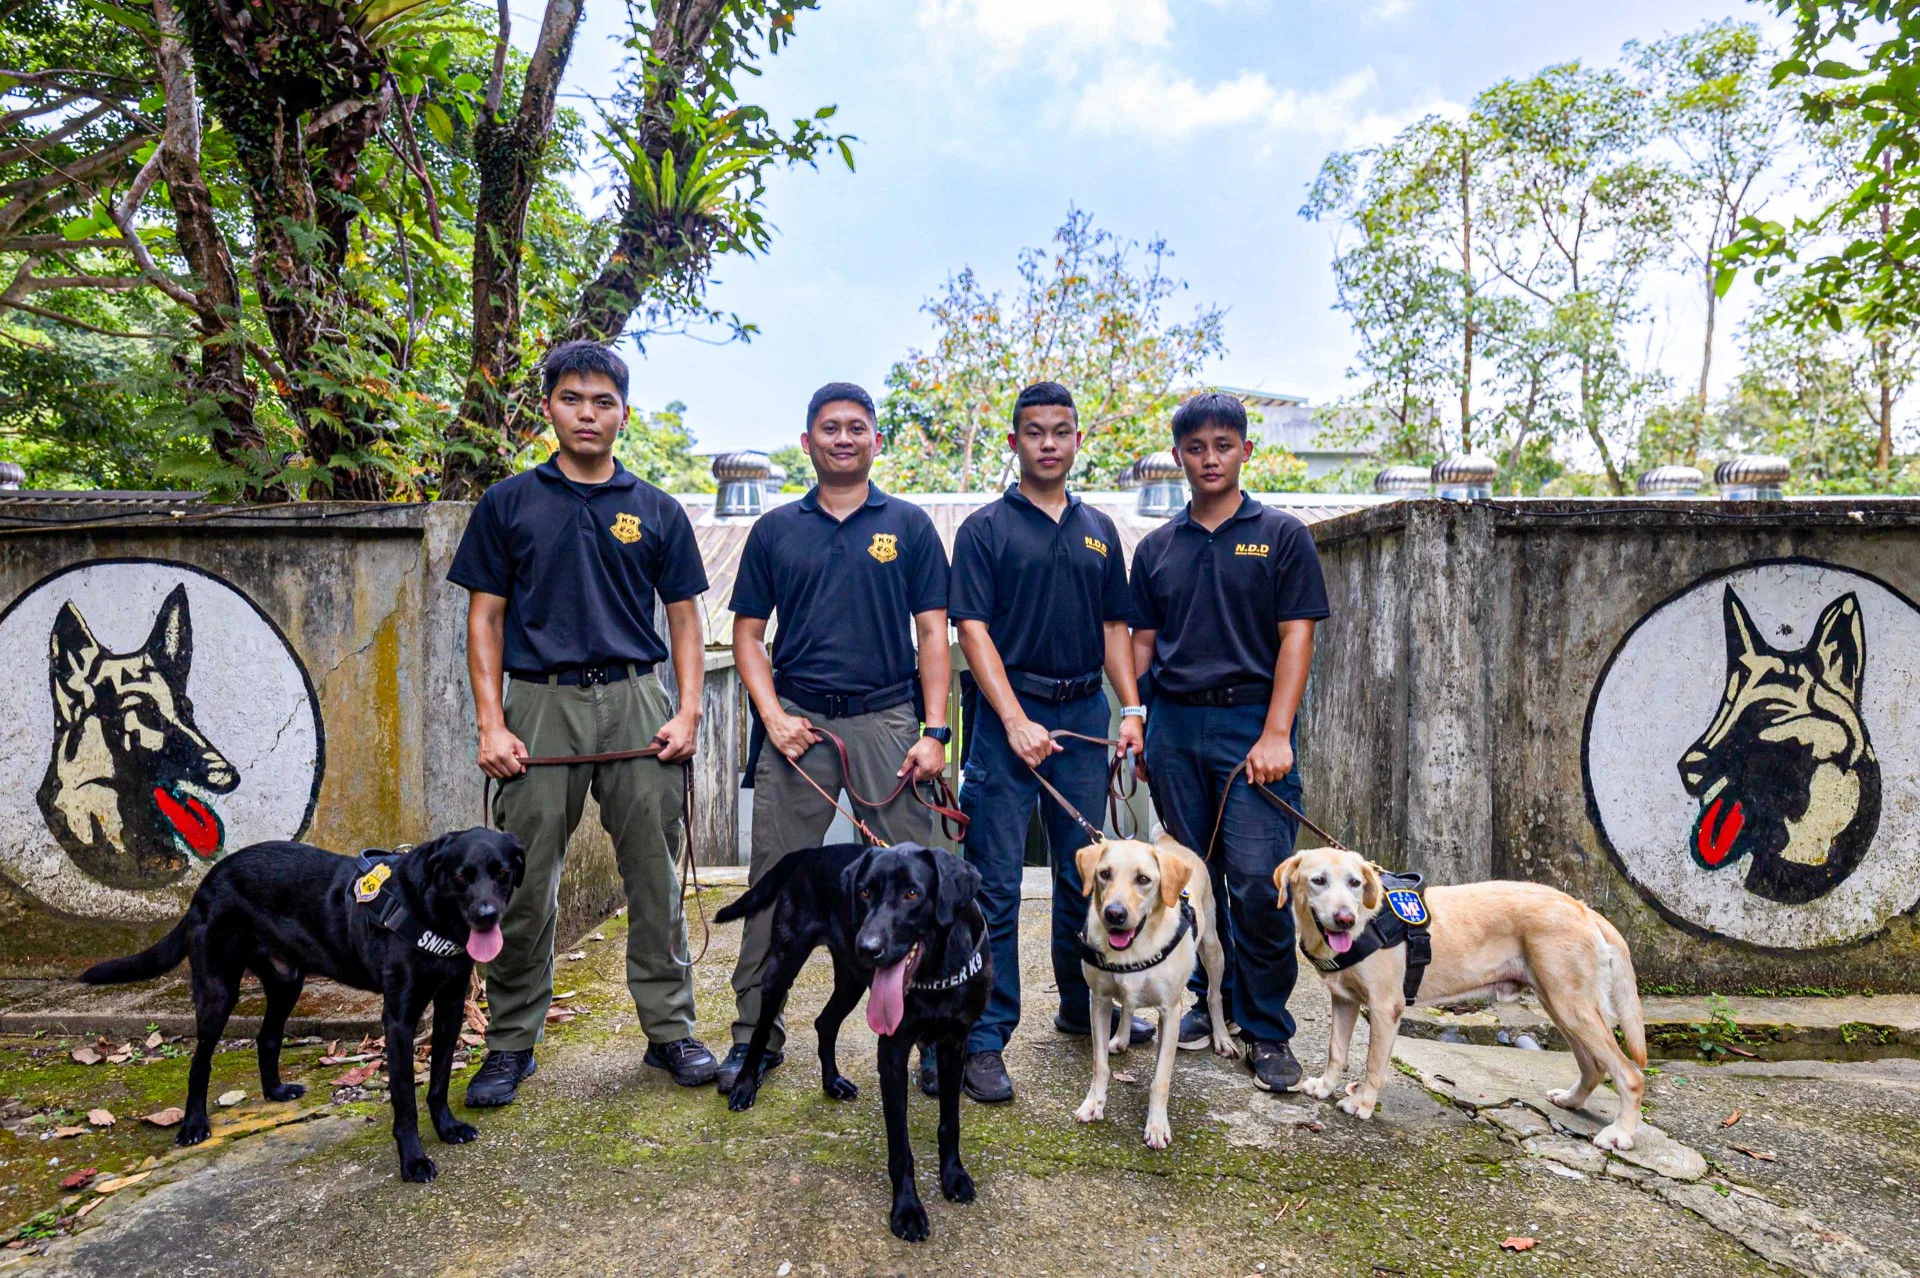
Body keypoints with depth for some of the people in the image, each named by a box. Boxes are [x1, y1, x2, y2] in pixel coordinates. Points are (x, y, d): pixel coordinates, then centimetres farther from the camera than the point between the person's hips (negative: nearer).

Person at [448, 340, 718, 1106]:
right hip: (539, 704, 0)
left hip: (635, 702, 1)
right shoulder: (508, 504, 8)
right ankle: (511, 1044, 20)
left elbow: (684, 619, 10)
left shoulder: (657, 512, 10)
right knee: (523, 884, 4)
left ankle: (670, 1030, 18)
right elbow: (486, 618, 6)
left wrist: (688, 711, -3)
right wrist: (491, 723, -4)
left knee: (656, 878, 4)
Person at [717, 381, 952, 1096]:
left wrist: (934, 730, -5)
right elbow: (748, 634, 11)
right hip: (796, 722, 1)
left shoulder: (909, 525, 8)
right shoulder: (775, 530, 11)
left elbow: (932, 634, 5)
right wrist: (773, 716, -4)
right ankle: (755, 1034, 18)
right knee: (775, 884, 5)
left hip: (888, 719, -1)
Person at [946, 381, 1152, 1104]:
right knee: (995, 884, -3)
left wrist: (1130, 708, 5)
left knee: (1085, 874, 14)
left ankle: (1081, 1006, 32)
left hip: (1084, 713, 5)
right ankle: (985, 1038, 5)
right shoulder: (986, 528, 0)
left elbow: (1115, 626, 17)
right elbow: (973, 630, -7)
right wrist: (1016, 721, -16)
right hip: (1010, 712, -5)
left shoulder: (1099, 531, 14)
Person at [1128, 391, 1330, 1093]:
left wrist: (1276, 733, -12)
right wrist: (1133, 723, 2)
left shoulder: (1281, 536, 4)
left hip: (1252, 722, -3)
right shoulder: (1156, 548, 13)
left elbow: (1296, 638, -2)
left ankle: (1266, 1030, 8)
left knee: (1258, 884, -8)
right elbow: (1142, 642, 14)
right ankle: (1209, 998, 27)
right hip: (1173, 725, 3)